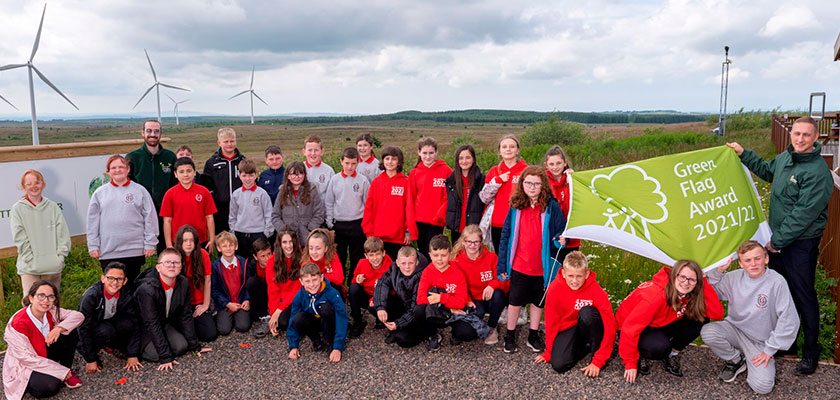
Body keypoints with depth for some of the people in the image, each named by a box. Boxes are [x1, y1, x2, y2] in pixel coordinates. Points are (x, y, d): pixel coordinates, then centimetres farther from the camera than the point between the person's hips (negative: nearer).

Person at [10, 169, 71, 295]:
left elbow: (63, 234, 7)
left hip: (53, 267, 2)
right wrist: (32, 260, -10)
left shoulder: (53, 207, 9)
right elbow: (20, 238, -3)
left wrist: (60, 256, -3)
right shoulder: (17, 209, 3)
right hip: (29, 268, -2)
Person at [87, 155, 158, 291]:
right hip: (108, 251, 1)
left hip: (134, 250, -1)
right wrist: (93, 246, 4)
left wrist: (150, 244, -3)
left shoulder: (139, 190, 3)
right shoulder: (100, 193, 8)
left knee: (132, 285, 8)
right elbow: (92, 222, 9)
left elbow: (150, 218, 1)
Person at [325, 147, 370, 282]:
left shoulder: (363, 181, -1)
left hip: (357, 225, -1)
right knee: (338, 259, 9)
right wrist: (329, 223, 3)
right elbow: (329, 203, 7)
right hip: (338, 224, 1)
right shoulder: (335, 179, 2)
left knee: (357, 260, 6)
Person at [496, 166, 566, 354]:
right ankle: (510, 335, 27)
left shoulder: (551, 206, -7)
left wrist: (560, 239, -27)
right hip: (519, 265, 1)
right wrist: (502, 265, 0)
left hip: (542, 266, 0)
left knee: (538, 301, 14)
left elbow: (561, 231, -2)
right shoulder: (516, 206, -2)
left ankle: (534, 336, 31)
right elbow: (506, 236, 1)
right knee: (516, 301, 10)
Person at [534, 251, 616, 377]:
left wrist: (598, 361, -25)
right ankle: (586, 346, 7)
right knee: (558, 364, -23)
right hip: (568, 328, 2)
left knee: (587, 312, -35)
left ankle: (596, 351, -11)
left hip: (590, 329, -2)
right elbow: (551, 322, -7)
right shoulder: (555, 289, -18)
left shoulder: (595, 290, -24)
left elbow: (610, 325, -23)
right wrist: (549, 352, -3)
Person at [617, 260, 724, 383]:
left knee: (700, 319, -13)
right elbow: (630, 328, -32)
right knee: (660, 347, -38)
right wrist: (630, 363, -27)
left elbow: (717, 314, -15)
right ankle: (639, 355, -5)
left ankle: (673, 354, 2)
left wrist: (705, 284, -24)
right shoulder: (656, 295, -34)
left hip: (658, 327, 7)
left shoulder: (689, 294, -12)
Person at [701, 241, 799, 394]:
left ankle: (768, 364, 16)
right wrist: (718, 271, -12)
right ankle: (735, 361, 3)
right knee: (707, 332, -27)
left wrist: (770, 350, -13)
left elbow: (788, 320, -16)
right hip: (735, 328, 4)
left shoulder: (777, 282, -18)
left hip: (759, 341, -4)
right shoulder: (734, 277, -5)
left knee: (762, 387, -21)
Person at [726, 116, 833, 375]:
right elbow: (767, 171, 28)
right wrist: (743, 154, 23)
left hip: (801, 244, -8)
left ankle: (811, 352, 16)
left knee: (803, 296, 1)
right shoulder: (785, 157, 4)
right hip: (778, 239, 8)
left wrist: (777, 240, -17)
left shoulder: (818, 172, -21)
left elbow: (804, 214, -22)